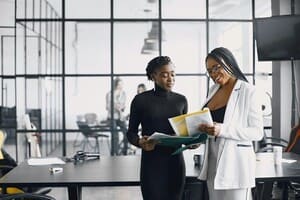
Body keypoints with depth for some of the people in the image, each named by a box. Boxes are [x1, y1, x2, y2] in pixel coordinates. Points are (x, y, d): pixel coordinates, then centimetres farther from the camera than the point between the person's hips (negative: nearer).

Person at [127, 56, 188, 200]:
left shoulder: (181, 100, 7)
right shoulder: (141, 100, -4)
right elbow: (131, 132, 0)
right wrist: (140, 142, -21)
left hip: (175, 162, 3)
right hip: (151, 163, -3)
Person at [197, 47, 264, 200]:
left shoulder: (248, 91, -9)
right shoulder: (213, 90, 10)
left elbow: (258, 132, -13)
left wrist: (223, 130, -25)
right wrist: (203, 128, -2)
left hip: (235, 161, -6)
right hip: (213, 160, 6)